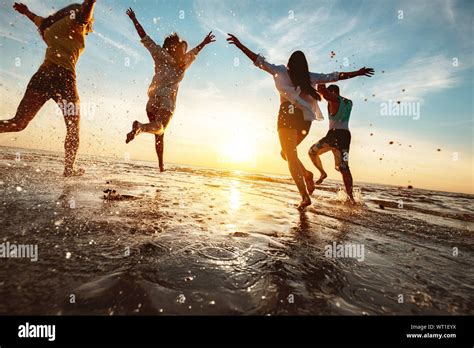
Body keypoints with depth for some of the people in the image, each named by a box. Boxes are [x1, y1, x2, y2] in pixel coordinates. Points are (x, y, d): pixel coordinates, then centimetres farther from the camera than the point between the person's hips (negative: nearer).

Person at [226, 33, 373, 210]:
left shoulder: (281, 71, 10)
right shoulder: (310, 77, 16)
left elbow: (259, 61, 9)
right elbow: (335, 76, 21)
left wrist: (240, 45, 15)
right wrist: (357, 73, 33)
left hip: (288, 115, -4)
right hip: (305, 118, 4)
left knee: (290, 155, -6)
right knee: (287, 152, 22)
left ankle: (305, 197, -16)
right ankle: (307, 174, -2)